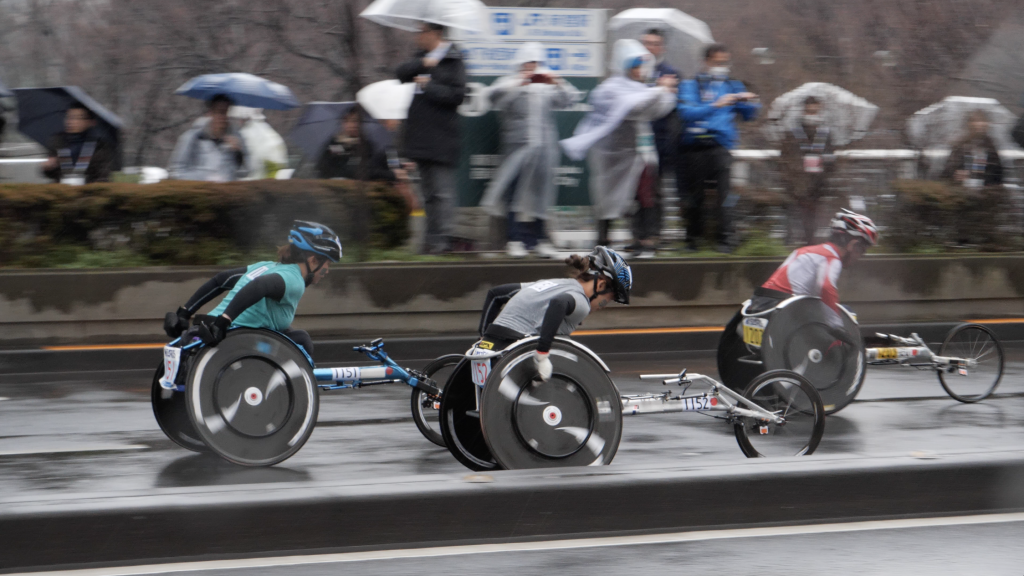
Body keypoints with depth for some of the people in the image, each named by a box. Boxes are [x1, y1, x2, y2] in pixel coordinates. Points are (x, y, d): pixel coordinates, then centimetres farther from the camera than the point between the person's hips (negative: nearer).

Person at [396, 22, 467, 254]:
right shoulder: (423, 58, 17)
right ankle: (432, 237, 15)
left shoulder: (453, 61, -6)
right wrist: (422, 64, -8)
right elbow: (401, 74, 6)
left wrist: (428, 86, -10)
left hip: (441, 138, -8)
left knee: (442, 191, -9)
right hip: (422, 137, 8)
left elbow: (456, 95, -14)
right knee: (428, 191, 11)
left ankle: (443, 238, -10)